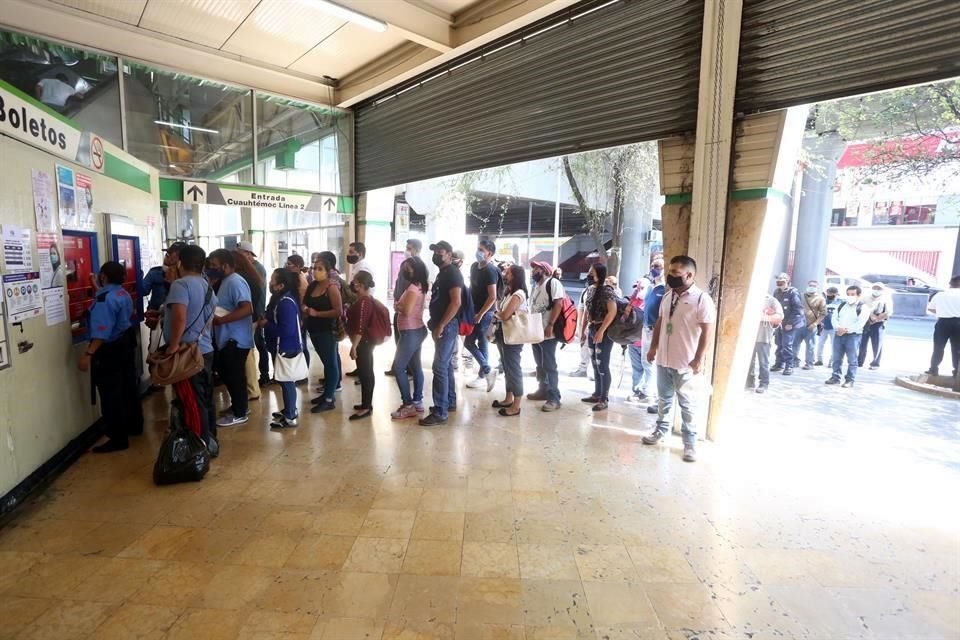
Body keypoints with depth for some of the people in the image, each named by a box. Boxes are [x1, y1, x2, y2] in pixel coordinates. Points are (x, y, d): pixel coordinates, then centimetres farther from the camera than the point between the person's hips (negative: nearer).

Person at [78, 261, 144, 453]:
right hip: (126, 345, 9)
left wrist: (89, 354, -28)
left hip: (109, 351, -9)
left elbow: (102, 331, -27)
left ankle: (118, 439, 2)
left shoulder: (105, 297, -19)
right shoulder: (123, 294, 7)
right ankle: (134, 426, 31)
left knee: (111, 395, -3)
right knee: (128, 387, 18)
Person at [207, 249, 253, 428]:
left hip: (236, 339, -10)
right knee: (226, 373, 19)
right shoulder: (225, 281, 14)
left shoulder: (235, 282, -18)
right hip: (226, 338, 10)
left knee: (235, 376, 0)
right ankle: (238, 406, 33)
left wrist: (220, 320, -26)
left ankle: (239, 413, 13)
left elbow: (247, 309, -29)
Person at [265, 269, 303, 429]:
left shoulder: (286, 303, -24)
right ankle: (290, 409, 33)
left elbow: (286, 330, -29)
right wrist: (266, 317, -2)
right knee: (286, 380, 19)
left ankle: (290, 418, 10)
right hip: (283, 347, 10)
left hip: (286, 348, -10)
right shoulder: (281, 299, 8)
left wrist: (266, 324, -19)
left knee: (286, 381, 0)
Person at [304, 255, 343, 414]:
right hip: (314, 330, 8)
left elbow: (338, 311, -21)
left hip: (327, 331, -8)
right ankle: (327, 392, 28)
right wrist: (305, 309, -1)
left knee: (331, 363, -2)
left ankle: (329, 399, 2)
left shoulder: (332, 287, -14)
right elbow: (305, 303, 22)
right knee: (326, 362, 17)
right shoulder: (312, 285, 9)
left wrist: (316, 313, -19)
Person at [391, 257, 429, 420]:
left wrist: (396, 305, -8)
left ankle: (408, 405, -3)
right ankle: (417, 402, 20)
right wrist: (399, 304, 1)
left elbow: (406, 311, -26)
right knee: (415, 368, 13)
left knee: (398, 368, -6)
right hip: (416, 331, 10)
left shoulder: (413, 288, -18)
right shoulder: (419, 286, 13)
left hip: (411, 332, -10)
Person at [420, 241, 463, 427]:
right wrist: (435, 323, 16)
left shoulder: (452, 273, -14)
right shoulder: (442, 273, 17)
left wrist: (441, 326, -23)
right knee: (446, 365, 16)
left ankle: (440, 412, -7)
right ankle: (450, 402, 27)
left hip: (447, 326, -10)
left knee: (440, 367, -10)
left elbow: (456, 303, -23)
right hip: (441, 325, 10)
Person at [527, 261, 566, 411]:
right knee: (540, 364, 16)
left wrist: (550, 325, -23)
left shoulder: (553, 283, -8)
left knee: (549, 366, -7)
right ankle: (543, 390, 28)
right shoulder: (536, 286, 19)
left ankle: (554, 398, -3)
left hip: (548, 333, -9)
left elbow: (558, 304, -18)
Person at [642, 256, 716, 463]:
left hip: (686, 364, -6)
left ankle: (690, 442, 17)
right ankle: (661, 430, 36)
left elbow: (707, 331, -15)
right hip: (664, 360, 6)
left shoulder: (702, 299, -13)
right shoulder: (668, 296, 7)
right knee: (664, 399, 20)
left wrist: (699, 360, -18)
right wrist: (653, 347, 13)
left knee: (688, 405, 5)